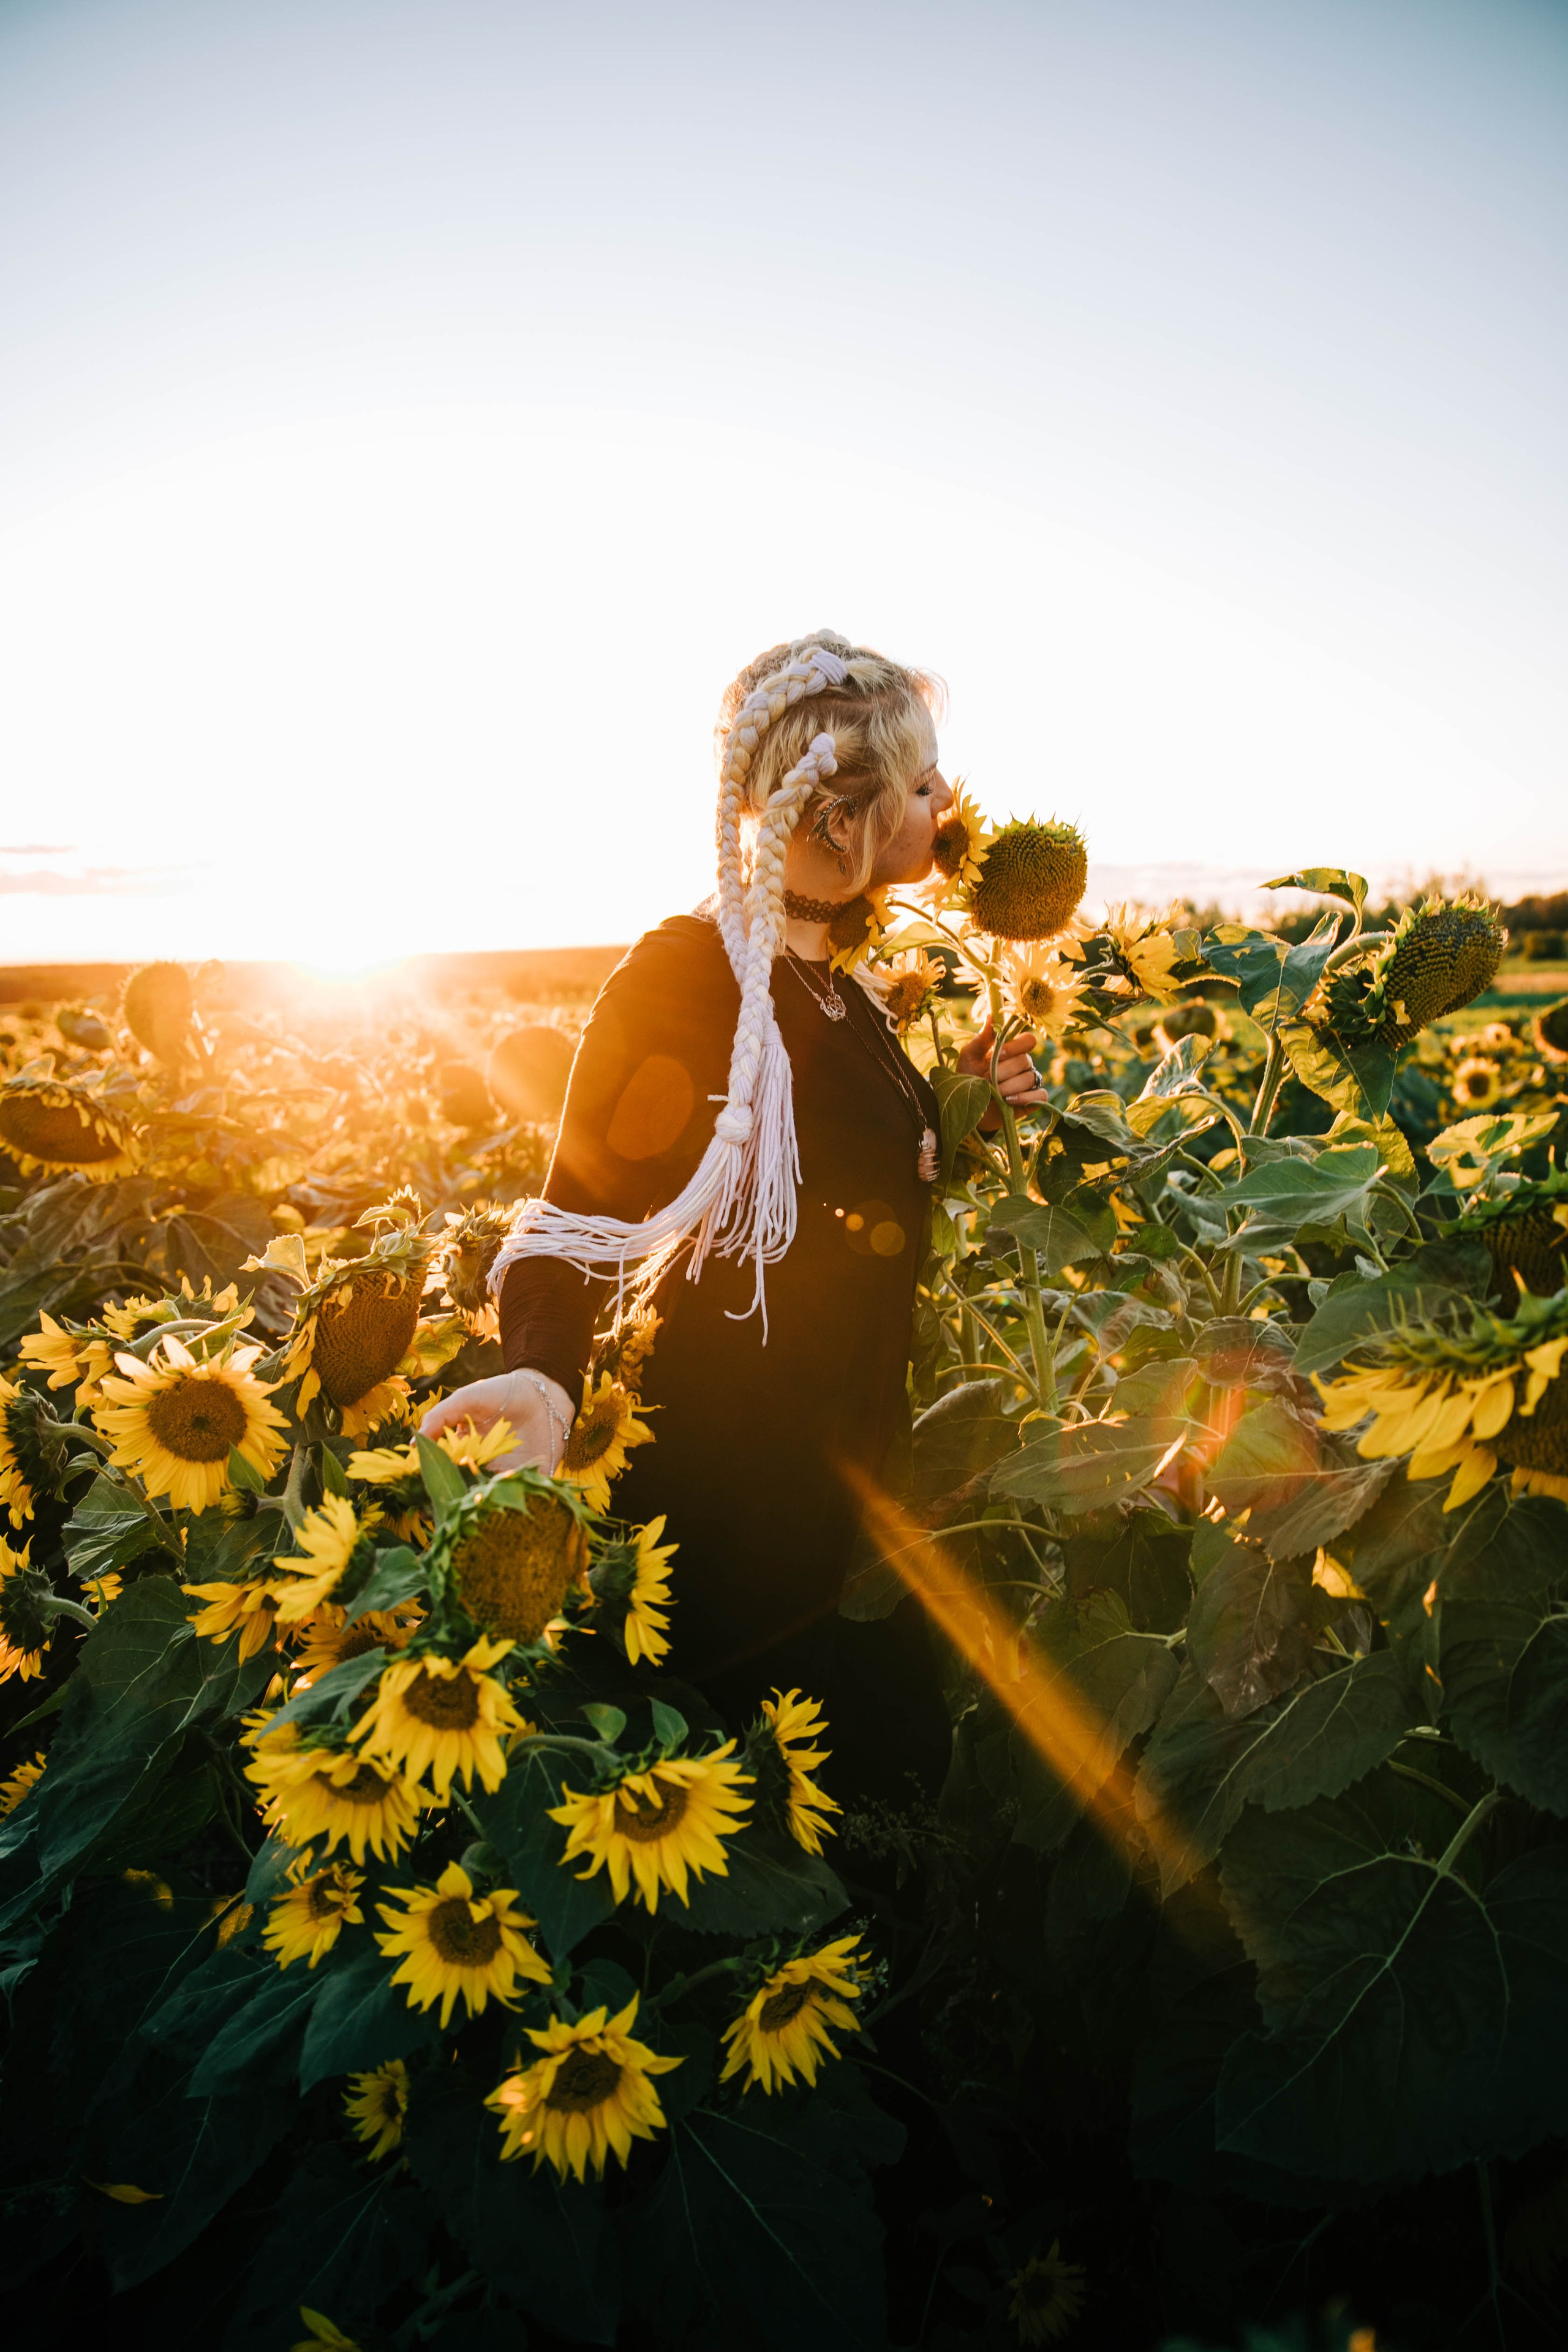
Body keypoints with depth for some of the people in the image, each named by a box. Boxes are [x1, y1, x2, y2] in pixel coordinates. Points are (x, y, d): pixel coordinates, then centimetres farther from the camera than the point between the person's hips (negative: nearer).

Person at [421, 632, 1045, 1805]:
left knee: (906, 1766, 19)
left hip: (849, 1476, 8)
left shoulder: (841, 984, 7)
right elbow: (584, 1216, -21)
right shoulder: (686, 976, -20)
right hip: (729, 1485, -8)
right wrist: (546, 1378, -40)